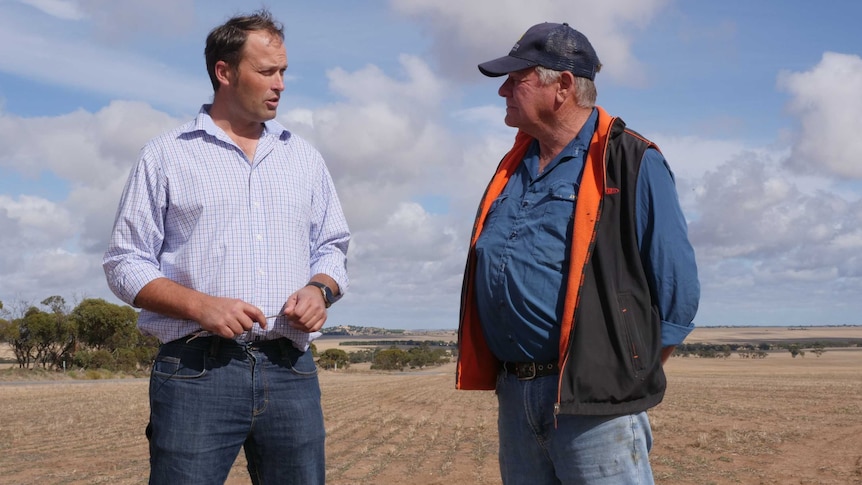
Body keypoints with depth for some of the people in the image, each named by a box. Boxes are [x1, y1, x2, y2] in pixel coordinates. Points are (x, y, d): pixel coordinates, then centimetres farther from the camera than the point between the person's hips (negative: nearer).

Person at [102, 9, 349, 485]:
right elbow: (125, 262, 3)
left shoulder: (304, 157, 17)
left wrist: (320, 289, -3)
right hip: (196, 370, -3)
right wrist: (200, 305, -13)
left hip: (291, 372, 3)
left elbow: (331, 247, 20)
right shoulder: (166, 155, 6)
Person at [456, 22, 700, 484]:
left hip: (593, 400, -7)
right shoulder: (513, 168, 14)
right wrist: (514, 380, 14)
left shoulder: (631, 164, -6)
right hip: (514, 395, 7)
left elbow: (676, 290, -7)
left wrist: (628, 378, -2)